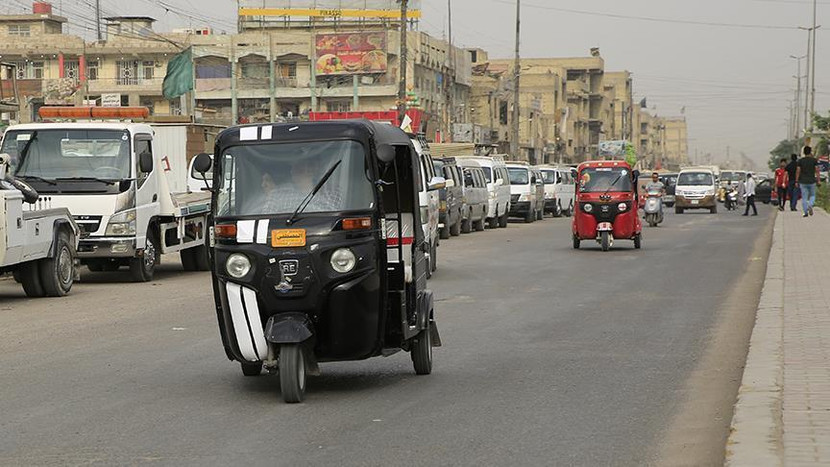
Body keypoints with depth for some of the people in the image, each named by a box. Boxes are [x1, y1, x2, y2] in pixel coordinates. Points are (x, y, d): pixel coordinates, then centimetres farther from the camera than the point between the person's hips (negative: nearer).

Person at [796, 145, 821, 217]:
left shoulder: (800, 161, 0)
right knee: (812, 196, 15)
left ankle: (805, 212, 3)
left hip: (803, 182, 0)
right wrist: (818, 181, -2)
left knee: (804, 198, 6)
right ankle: (810, 205, -13)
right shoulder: (814, 160, -2)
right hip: (812, 181, 0)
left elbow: (798, 171, -3)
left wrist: (796, 181, 2)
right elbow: (817, 171, -5)